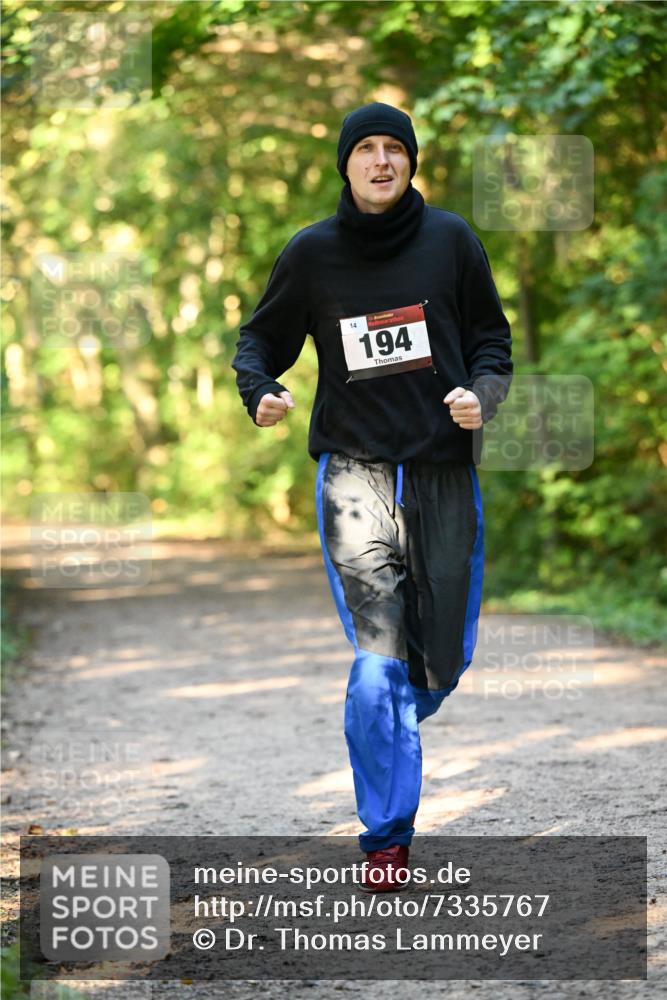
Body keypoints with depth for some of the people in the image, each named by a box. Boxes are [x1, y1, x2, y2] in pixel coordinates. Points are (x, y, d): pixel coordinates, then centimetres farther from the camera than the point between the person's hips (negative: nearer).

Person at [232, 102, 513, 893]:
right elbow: (260, 339, 11)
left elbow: (493, 340, 10)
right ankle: (386, 837, -2)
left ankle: (385, 730, 43)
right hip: (354, 470, -2)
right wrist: (260, 392, -10)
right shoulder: (311, 252, 1)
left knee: (444, 662, 7)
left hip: (443, 471, 2)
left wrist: (481, 395, -10)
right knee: (378, 663, -14)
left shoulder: (449, 239, 3)